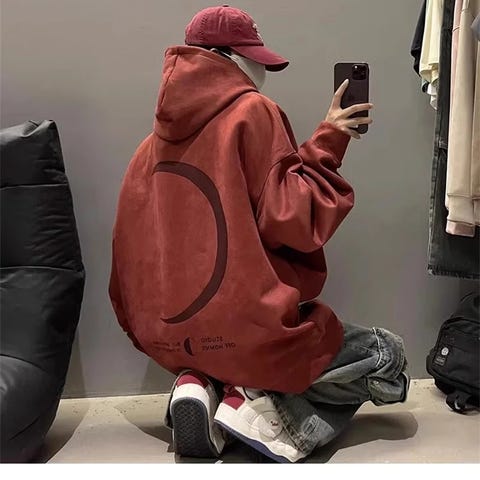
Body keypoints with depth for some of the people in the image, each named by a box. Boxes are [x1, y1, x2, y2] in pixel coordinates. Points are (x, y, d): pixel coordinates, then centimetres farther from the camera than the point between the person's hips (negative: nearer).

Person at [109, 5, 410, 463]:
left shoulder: (154, 143, 11)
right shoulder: (252, 112, -8)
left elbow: (131, 256, 12)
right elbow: (293, 221, -15)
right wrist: (326, 143, -5)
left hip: (170, 340, 7)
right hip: (245, 328, -7)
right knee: (387, 357, 14)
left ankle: (200, 385, 5)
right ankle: (259, 402, -5)